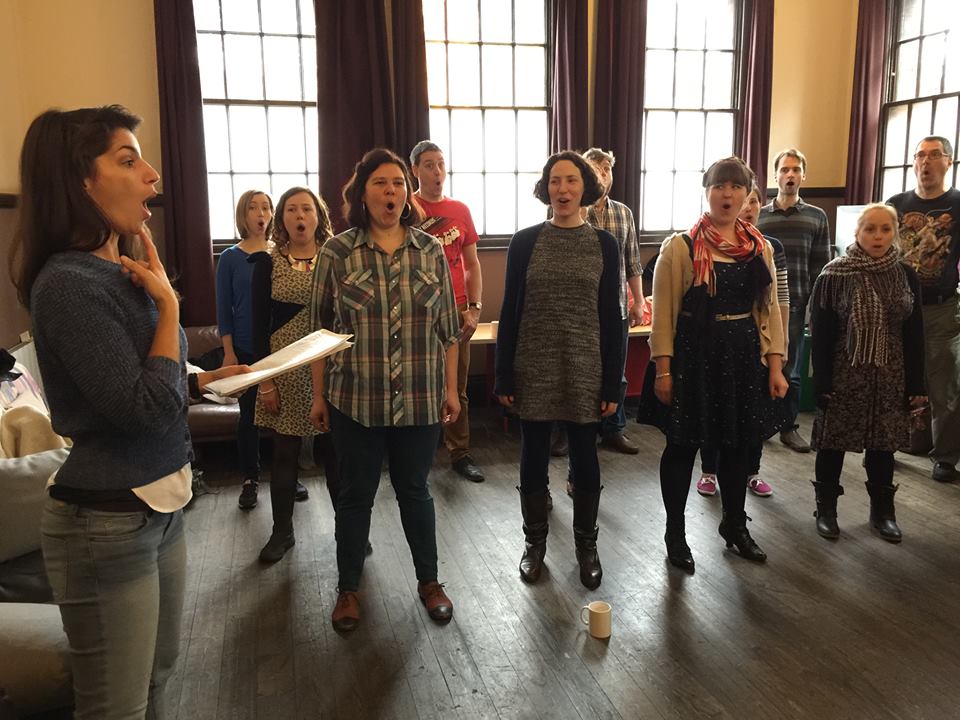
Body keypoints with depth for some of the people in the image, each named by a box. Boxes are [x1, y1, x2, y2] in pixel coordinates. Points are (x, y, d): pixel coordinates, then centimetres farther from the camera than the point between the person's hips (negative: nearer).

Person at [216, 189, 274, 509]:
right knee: (249, 414, 6)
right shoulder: (230, 258, -1)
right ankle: (250, 479, 19)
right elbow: (224, 308, -2)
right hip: (245, 350, -1)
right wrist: (229, 352, -7)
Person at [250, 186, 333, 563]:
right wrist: (265, 381, -5)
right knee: (285, 451, 8)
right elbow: (260, 326, 0)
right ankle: (282, 531, 23)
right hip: (285, 369, 0)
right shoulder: (267, 264, 1)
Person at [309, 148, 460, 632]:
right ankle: (348, 588, 30)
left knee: (414, 490, 15)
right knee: (356, 495, 11)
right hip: (355, 401, -1)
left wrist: (451, 388, 5)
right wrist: (319, 396, 1)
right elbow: (320, 330, 0)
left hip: (420, 401, 1)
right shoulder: (337, 252, -4)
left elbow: (447, 328, 6)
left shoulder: (430, 250, 1)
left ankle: (429, 581, 32)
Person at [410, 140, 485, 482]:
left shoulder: (460, 210, 9)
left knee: (457, 387, 8)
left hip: (457, 312, 3)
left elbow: (472, 264, 11)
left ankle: (460, 453, 18)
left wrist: (474, 307, 3)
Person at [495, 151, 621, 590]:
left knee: (584, 459, 10)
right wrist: (504, 376, -3)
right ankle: (534, 542, 28)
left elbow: (611, 317, 1)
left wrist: (613, 382, -2)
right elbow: (509, 312, 1)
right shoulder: (524, 242, 0)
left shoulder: (604, 244, 1)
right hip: (533, 370, 0)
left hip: (585, 370, 0)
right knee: (533, 458, 10)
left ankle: (586, 545, 28)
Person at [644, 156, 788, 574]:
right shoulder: (680, 246, -7)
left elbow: (769, 310, 10)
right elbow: (663, 312, -8)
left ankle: (735, 524, 34)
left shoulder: (760, 248, 8)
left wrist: (774, 366, 5)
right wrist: (663, 369, -13)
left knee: (737, 444, 14)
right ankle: (675, 532, 22)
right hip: (693, 354, -4)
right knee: (683, 445, 5)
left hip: (744, 355, 4)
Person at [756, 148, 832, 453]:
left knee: (790, 369, 7)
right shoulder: (758, 216, 5)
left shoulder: (817, 217, 6)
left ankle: (789, 427, 18)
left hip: (795, 304, 0)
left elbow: (822, 266, 5)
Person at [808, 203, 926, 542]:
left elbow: (914, 335, 6)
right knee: (833, 442, 6)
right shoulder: (834, 275, -8)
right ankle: (826, 509, 22)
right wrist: (822, 383, -11)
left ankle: (882, 510, 28)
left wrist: (916, 385, 3)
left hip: (889, 377, 3)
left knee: (883, 444, 12)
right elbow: (821, 335, -8)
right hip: (843, 375, -3)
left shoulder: (906, 276, 3)